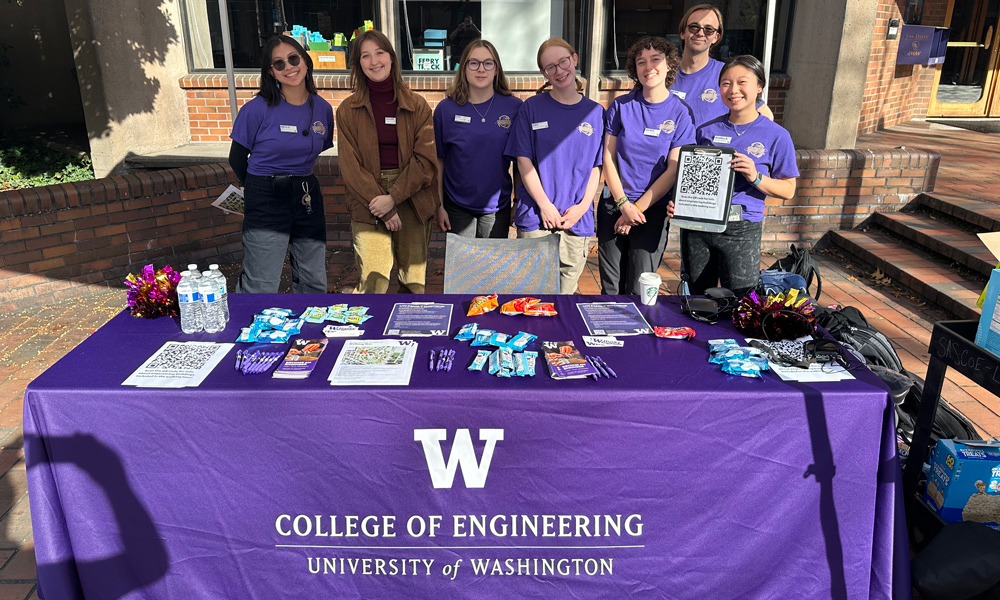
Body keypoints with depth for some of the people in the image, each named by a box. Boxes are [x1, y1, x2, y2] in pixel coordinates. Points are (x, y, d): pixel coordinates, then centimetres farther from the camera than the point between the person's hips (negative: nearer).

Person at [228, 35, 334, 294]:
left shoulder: (322, 108, 3)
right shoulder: (258, 109, -10)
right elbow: (237, 158, 1)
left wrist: (298, 182, 12)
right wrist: (264, 187, 10)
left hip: (308, 199, 5)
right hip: (266, 203, -4)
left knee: (314, 284, 12)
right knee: (260, 288, -5)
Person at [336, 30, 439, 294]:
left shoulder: (417, 106, 6)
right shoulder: (347, 110, 5)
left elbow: (426, 159, -1)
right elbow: (350, 167, 0)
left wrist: (393, 198, -10)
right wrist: (383, 209, -9)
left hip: (412, 200, 1)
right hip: (367, 204, -1)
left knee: (414, 282, 1)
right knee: (374, 280, -14)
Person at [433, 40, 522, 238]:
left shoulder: (514, 107, -4)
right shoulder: (446, 109, -5)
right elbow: (438, 162, 0)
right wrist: (439, 206, -1)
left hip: (497, 207, 1)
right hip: (458, 207, 0)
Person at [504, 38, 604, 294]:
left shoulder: (595, 112, 7)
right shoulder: (532, 107, 1)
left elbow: (597, 166, 8)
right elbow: (524, 160, -2)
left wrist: (583, 205, -6)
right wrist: (545, 205, -10)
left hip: (577, 219, 2)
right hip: (535, 216, -2)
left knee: (566, 289, 10)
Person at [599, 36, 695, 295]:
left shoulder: (680, 113, -2)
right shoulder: (621, 106, 2)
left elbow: (673, 171, -5)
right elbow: (608, 159, 0)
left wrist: (637, 208, -10)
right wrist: (624, 204, -10)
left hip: (653, 210, -1)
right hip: (613, 206, 1)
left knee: (639, 290, 1)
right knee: (610, 288, 6)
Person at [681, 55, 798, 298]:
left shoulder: (776, 135, -2)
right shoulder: (707, 130, 7)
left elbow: (788, 190, 0)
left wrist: (755, 177, -17)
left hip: (741, 231, -3)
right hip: (697, 225, 3)